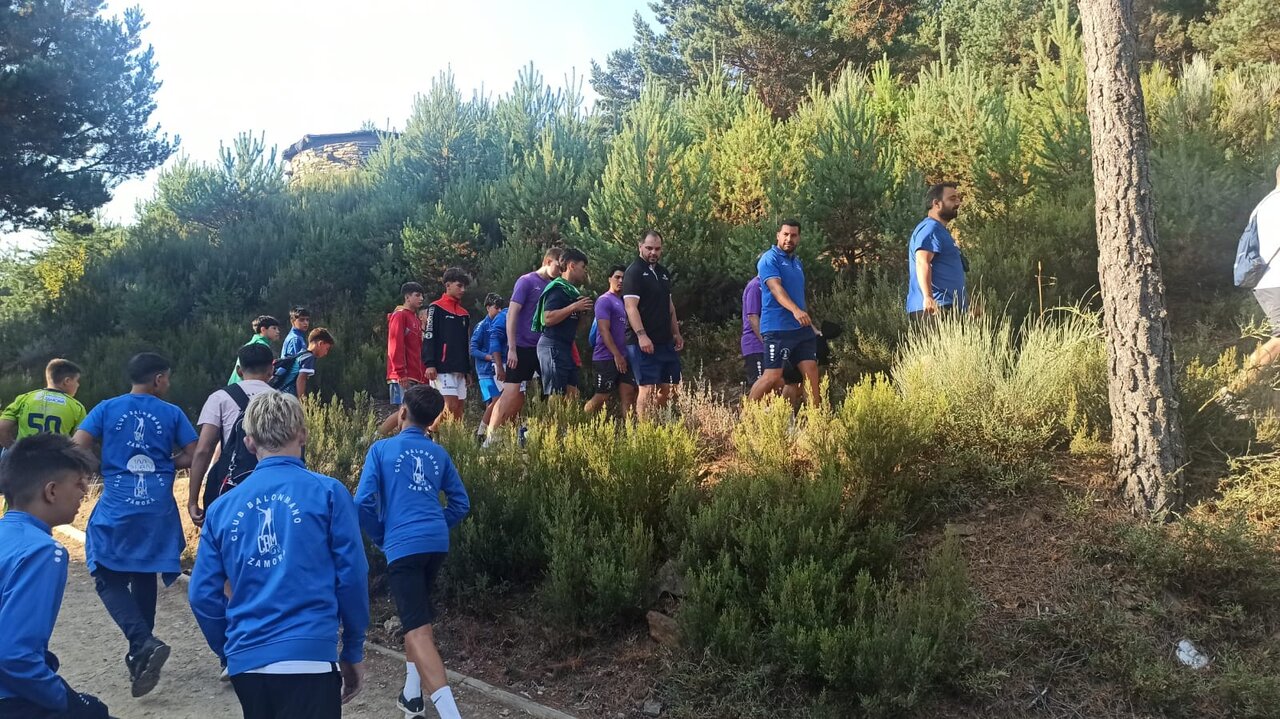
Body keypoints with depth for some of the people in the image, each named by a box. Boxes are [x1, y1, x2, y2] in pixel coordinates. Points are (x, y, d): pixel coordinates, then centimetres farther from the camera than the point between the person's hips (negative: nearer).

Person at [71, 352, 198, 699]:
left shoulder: (107, 409, 2)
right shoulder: (172, 413, 3)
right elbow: (191, 457, 2)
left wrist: (103, 466, 15)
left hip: (116, 507, -2)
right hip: (158, 508, 2)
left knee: (108, 578, 6)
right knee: (144, 577, 17)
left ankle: (144, 644, -13)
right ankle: (139, 653, 24)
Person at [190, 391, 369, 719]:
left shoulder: (222, 508, 7)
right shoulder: (327, 492, -3)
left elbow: (203, 594, 8)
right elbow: (352, 577, -4)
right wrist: (353, 651, 7)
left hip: (246, 662, 5)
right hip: (307, 657, -4)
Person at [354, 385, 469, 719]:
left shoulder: (382, 448, 1)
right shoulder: (439, 454, 13)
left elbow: (363, 501, -5)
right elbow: (461, 503, 15)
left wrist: (379, 537, 10)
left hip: (403, 545, -5)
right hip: (436, 543, 5)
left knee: (418, 631, -10)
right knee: (417, 617, 26)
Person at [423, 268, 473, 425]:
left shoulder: (464, 314, 19)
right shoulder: (436, 308, -2)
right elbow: (428, 337, -9)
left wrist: (468, 370, 20)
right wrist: (430, 364, -18)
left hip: (459, 369, 7)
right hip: (442, 367, -7)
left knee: (459, 408, 4)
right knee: (451, 406, -16)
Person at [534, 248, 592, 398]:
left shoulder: (571, 290, 18)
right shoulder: (557, 288, -10)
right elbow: (548, 319, -22)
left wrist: (582, 311, 8)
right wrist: (574, 307, -18)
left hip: (566, 347, 10)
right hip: (552, 346, -10)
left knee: (571, 394, 7)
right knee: (556, 397, -11)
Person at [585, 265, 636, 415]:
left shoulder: (624, 302, 18)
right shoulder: (604, 300, -8)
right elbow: (604, 330, -16)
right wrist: (617, 355, -20)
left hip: (623, 358, 8)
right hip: (607, 358, -8)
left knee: (628, 394, 2)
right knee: (601, 397, -5)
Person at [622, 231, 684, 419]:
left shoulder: (664, 273, 18)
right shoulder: (634, 272, -7)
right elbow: (631, 307, -17)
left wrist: (676, 333, 17)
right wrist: (641, 335, -26)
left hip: (665, 341, 8)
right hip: (644, 342, -8)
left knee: (669, 387, 10)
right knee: (648, 388, -10)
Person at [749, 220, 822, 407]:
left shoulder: (798, 263, 19)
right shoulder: (769, 259, -6)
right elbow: (776, 288, -22)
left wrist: (810, 322, 28)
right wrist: (795, 310, -37)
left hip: (802, 329, 7)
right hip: (777, 329, -7)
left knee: (811, 371, 0)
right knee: (773, 376, -10)